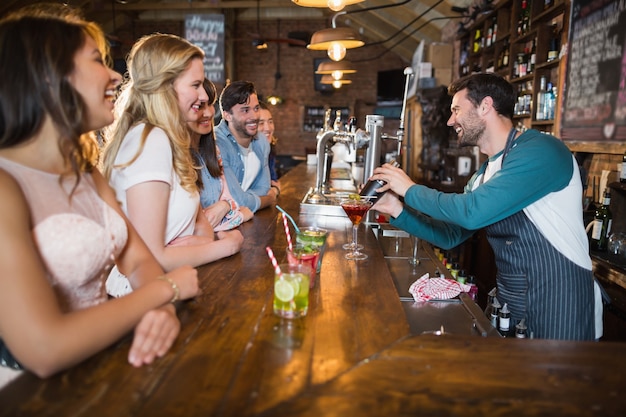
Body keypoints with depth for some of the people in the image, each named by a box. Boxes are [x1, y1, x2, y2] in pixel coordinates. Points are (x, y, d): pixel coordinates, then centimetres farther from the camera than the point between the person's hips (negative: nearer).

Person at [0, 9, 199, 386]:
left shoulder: (87, 175, 7)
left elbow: (139, 262, 2)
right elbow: (46, 349, -27)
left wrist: (162, 309, -20)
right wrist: (166, 289, -16)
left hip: (104, 364, 6)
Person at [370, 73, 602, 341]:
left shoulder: (541, 151, -19)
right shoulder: (484, 176, 8)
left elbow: (473, 212, -29)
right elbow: (451, 235, 12)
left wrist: (410, 190, -15)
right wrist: (399, 211, 1)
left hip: (560, 310, -8)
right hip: (508, 304, 8)